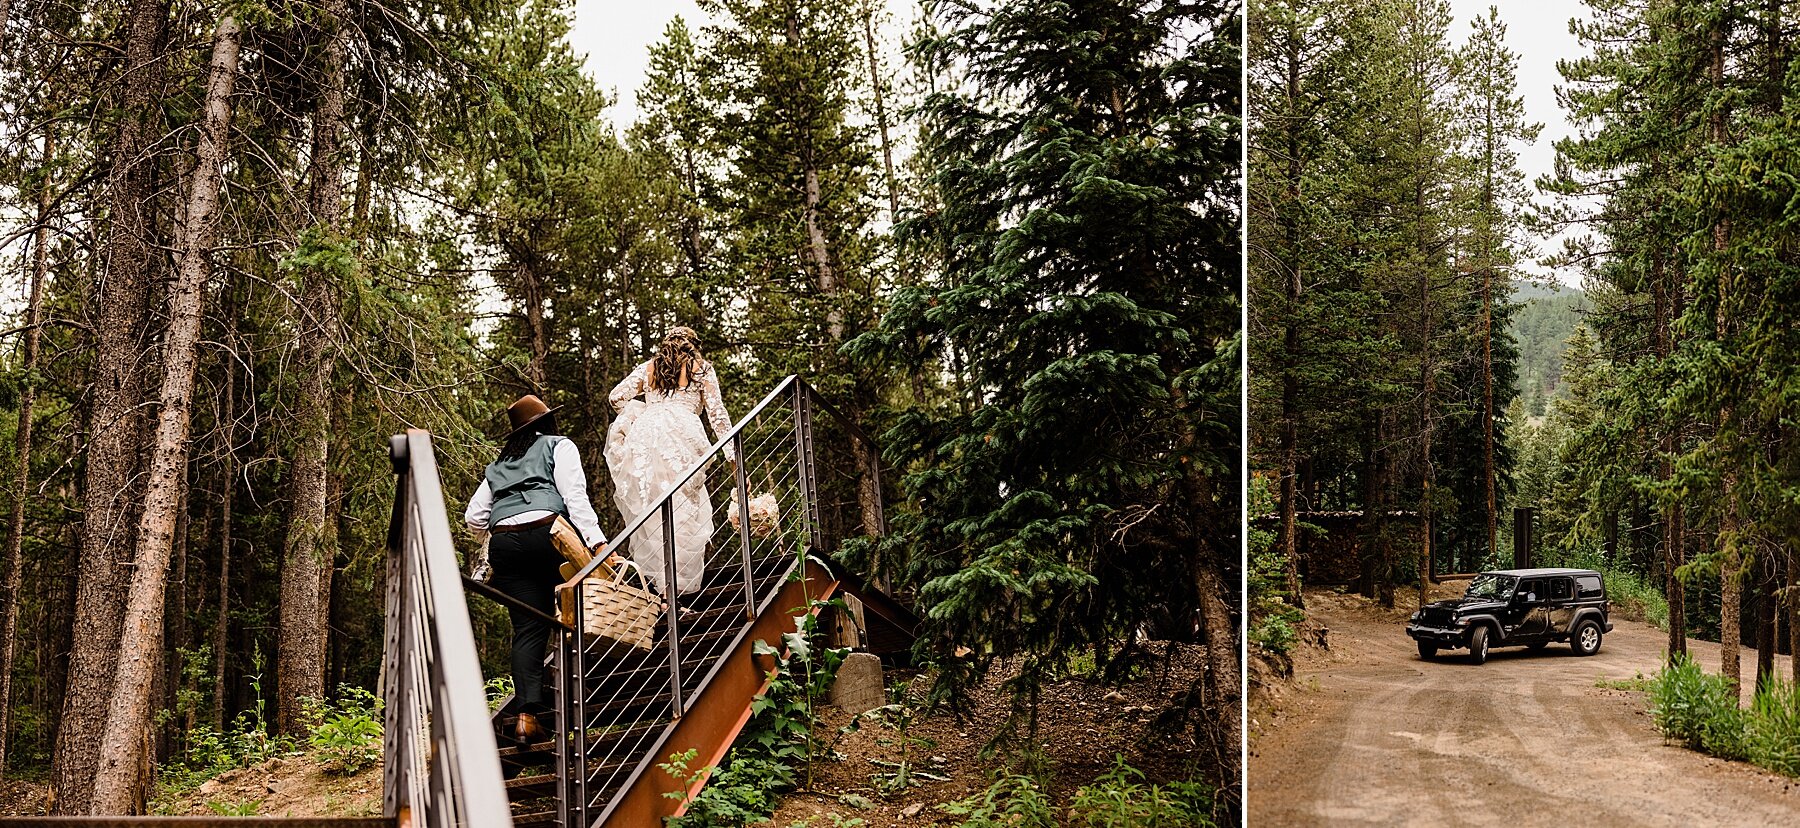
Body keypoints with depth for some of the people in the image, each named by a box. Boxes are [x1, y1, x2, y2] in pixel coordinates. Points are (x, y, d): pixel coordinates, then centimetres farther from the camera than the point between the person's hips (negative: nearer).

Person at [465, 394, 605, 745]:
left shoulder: (500, 464, 29)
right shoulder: (559, 446, 13)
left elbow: (474, 517, 24)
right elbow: (575, 496, -4)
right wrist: (598, 542, -11)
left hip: (503, 544, 5)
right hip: (547, 534, -5)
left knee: (527, 629, 0)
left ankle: (527, 714, -11)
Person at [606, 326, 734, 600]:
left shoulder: (648, 368, 26)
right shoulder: (701, 368, 19)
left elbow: (616, 396, 15)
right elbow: (716, 413, 12)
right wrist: (732, 454, 11)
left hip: (643, 435, 3)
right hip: (681, 432, -3)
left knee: (649, 514, 6)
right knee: (682, 513, -7)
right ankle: (671, 592, -16)